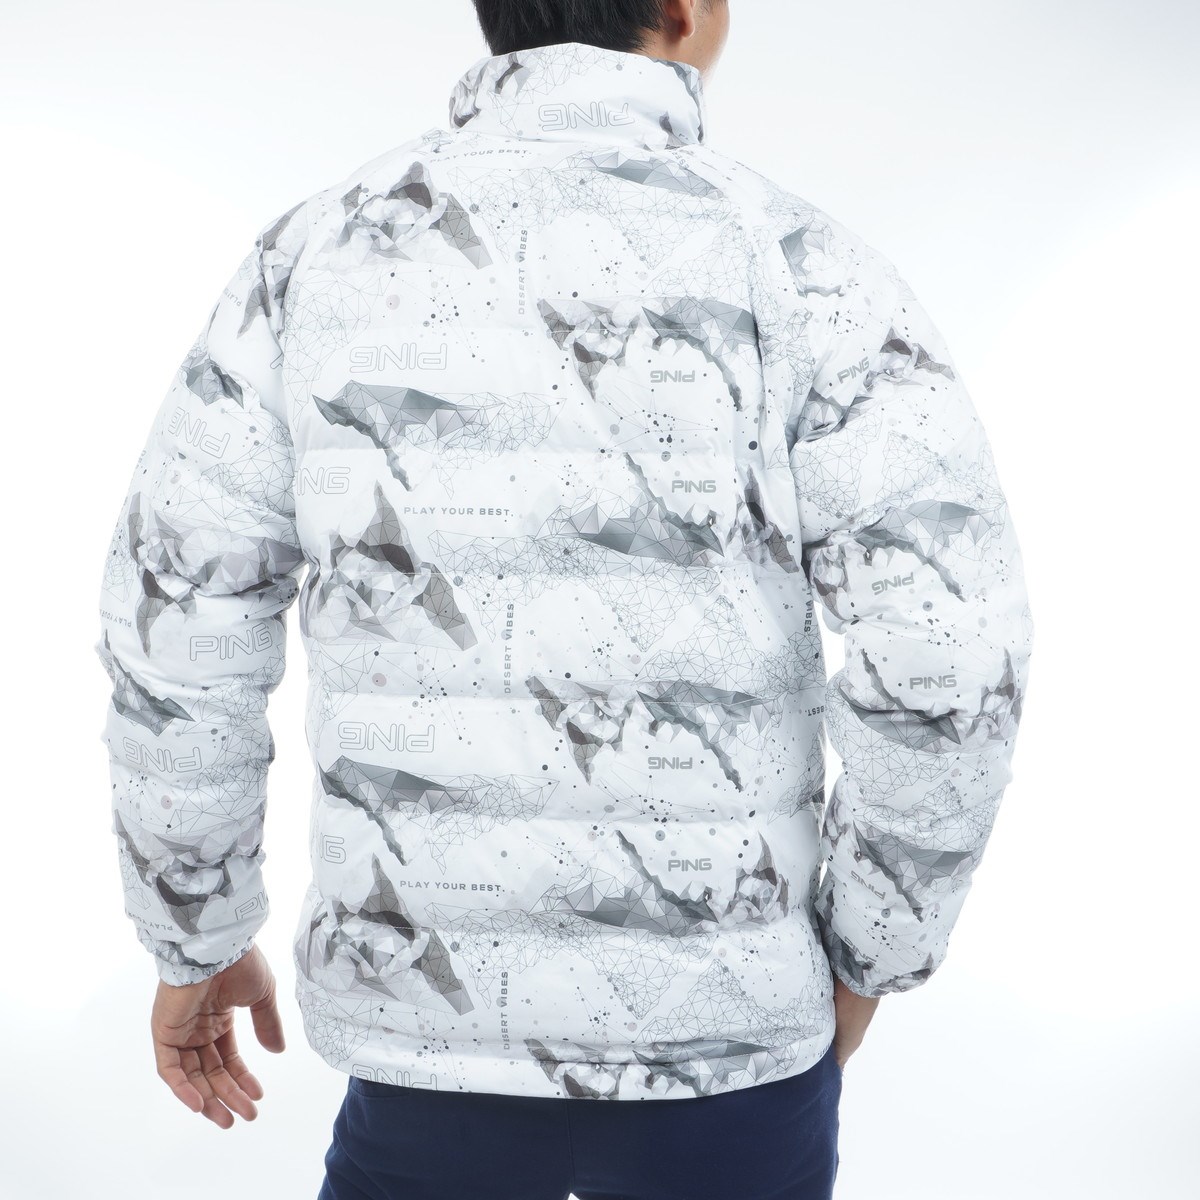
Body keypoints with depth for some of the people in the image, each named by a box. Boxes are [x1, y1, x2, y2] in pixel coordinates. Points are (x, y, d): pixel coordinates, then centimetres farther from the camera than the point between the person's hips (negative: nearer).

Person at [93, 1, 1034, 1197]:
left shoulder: (321, 254, -3)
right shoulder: (793, 264, -10)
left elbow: (175, 627, -2)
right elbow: (950, 654, -18)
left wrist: (194, 942, 13)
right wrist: (866, 953, 0)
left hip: (442, 1014, 2)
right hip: (722, 1027, -1)